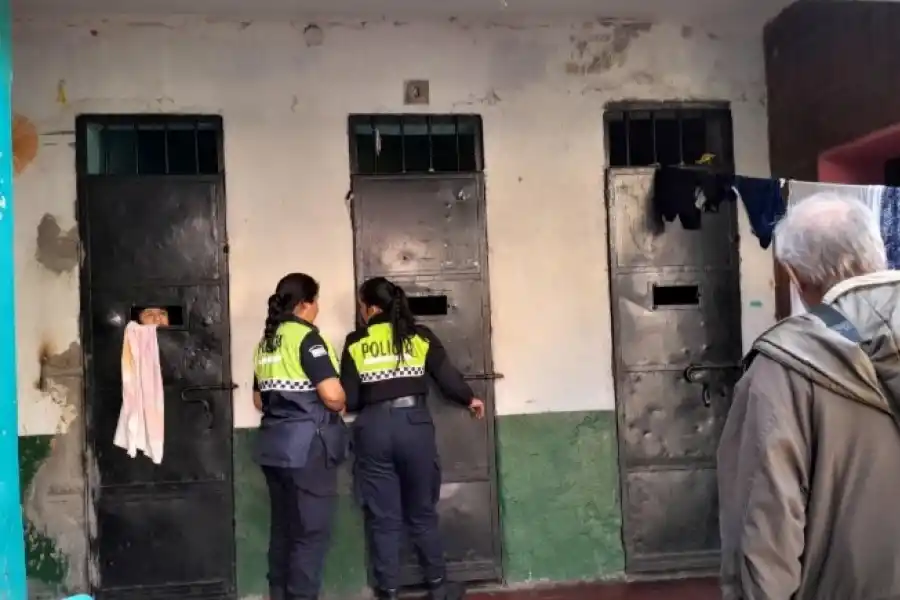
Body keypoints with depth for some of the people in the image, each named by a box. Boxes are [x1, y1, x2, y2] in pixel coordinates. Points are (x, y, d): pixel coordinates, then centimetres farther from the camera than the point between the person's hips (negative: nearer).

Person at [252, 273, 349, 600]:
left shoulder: (266, 342, 13)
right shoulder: (306, 338, -12)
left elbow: (260, 400, 22)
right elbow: (333, 396, -20)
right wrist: (339, 407, 0)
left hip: (274, 445, 8)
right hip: (307, 447, -8)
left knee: (283, 527, 15)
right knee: (311, 531, 0)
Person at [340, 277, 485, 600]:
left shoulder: (356, 343, 2)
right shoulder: (419, 335, 3)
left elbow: (348, 399, 1)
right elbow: (447, 376, 4)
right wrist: (469, 399, 23)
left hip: (373, 428, -1)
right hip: (414, 423, 1)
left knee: (382, 516, 8)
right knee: (422, 511, 14)